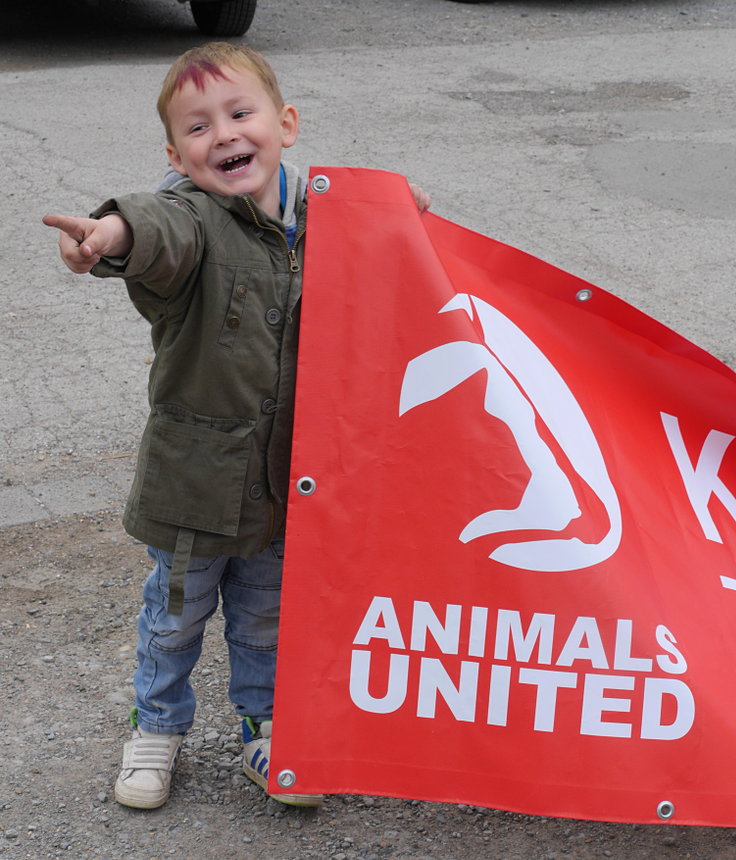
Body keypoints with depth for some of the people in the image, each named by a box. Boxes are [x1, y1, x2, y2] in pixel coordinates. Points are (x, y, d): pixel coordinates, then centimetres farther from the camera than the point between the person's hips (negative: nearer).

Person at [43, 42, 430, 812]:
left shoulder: (318, 216, -2)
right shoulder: (191, 218, -19)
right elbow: (165, 232, -47)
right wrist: (116, 233, -67)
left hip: (284, 481, 3)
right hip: (193, 479, -3)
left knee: (266, 618, 20)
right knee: (176, 612, 17)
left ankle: (265, 730, 42)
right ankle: (157, 728, 41)